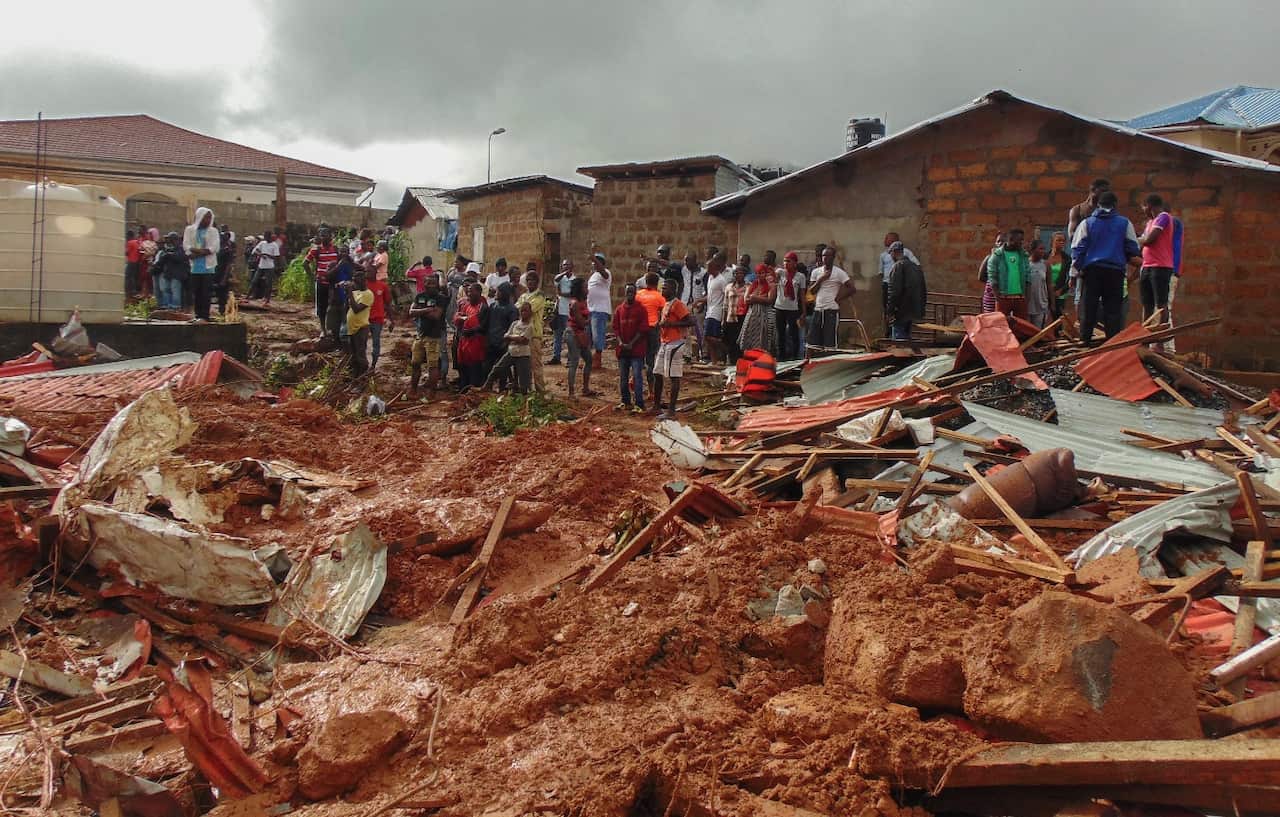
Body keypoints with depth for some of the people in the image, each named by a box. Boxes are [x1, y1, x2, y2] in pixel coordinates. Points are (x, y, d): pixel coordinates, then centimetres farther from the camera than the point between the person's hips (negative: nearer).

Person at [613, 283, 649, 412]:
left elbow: (643, 329, -7)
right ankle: (625, 401, 20)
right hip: (622, 348, 5)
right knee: (623, 377, 9)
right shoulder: (619, 309, 11)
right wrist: (620, 342, -5)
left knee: (637, 376, -8)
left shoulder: (641, 309, -3)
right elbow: (616, 327, 10)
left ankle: (639, 404, -7)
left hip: (637, 348, -5)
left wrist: (631, 344, -12)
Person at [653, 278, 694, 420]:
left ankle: (671, 410, -6)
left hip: (675, 343, -10)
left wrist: (669, 324, -21)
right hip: (665, 343, 10)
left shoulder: (677, 304, -12)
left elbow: (690, 321, -20)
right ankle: (656, 405, 21)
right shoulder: (666, 305, 17)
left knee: (673, 376, -7)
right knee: (657, 374, 13)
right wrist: (660, 324, 8)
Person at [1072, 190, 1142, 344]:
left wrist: (1078, 268, 8)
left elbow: (1077, 248, 2)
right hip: (1116, 270, 0)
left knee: (1089, 308, 4)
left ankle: (1085, 339, 2)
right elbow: (1133, 250, 10)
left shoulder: (1087, 223, 5)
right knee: (1113, 308, 3)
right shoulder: (1125, 223, 6)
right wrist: (1126, 260, 27)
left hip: (1091, 269, 0)